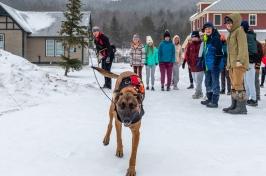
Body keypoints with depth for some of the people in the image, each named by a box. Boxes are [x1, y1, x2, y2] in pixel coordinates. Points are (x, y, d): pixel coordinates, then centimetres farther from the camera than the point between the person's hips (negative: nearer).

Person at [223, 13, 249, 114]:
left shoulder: (239, 31, -6)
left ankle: (241, 107, -10)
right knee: (233, 85, 13)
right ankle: (234, 105, 20)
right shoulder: (231, 34, 22)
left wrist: (240, 60, -25)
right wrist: (228, 63, 22)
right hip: (232, 64, 10)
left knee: (238, 85, -12)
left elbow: (242, 47, -17)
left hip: (239, 64, -10)